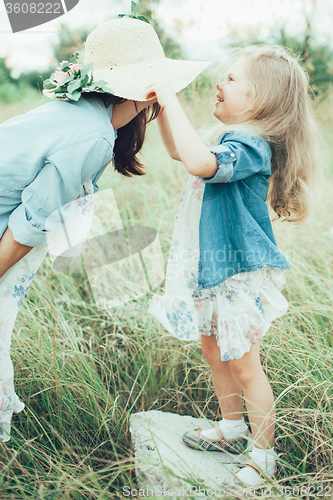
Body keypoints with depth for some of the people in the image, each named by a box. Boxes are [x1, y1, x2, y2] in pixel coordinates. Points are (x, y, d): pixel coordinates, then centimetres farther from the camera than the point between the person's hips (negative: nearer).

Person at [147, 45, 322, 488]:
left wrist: (171, 99, -33)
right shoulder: (228, 136, 7)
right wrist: (161, 107, 10)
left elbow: (199, 162, -43)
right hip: (211, 269, 10)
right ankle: (232, 430, 43)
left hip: (240, 274, -10)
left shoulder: (250, 146, -23)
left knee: (244, 367, 4)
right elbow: (179, 151, 22)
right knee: (214, 351, 21)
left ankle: (263, 455, 26)